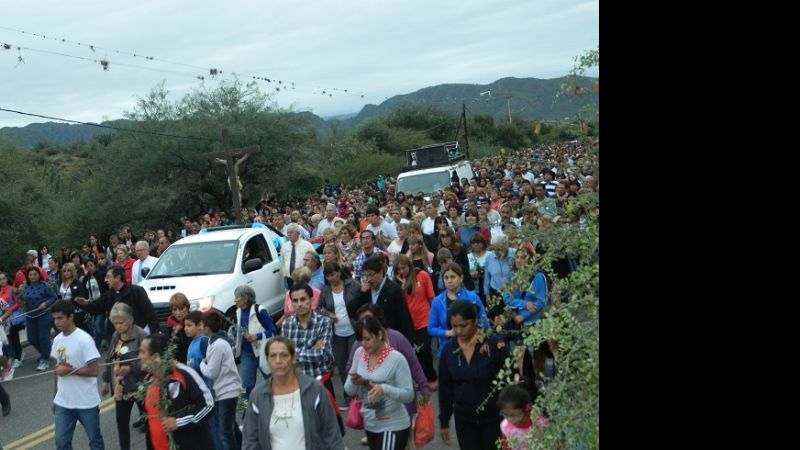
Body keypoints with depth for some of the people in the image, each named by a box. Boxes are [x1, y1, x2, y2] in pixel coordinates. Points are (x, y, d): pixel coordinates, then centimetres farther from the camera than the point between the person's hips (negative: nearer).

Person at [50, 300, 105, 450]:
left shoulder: (84, 339, -17)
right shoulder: (57, 340, 5)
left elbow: (93, 371, -19)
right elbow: (58, 370, 13)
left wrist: (69, 370, -17)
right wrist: (56, 397, 15)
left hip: (86, 402, -6)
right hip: (63, 402, 6)